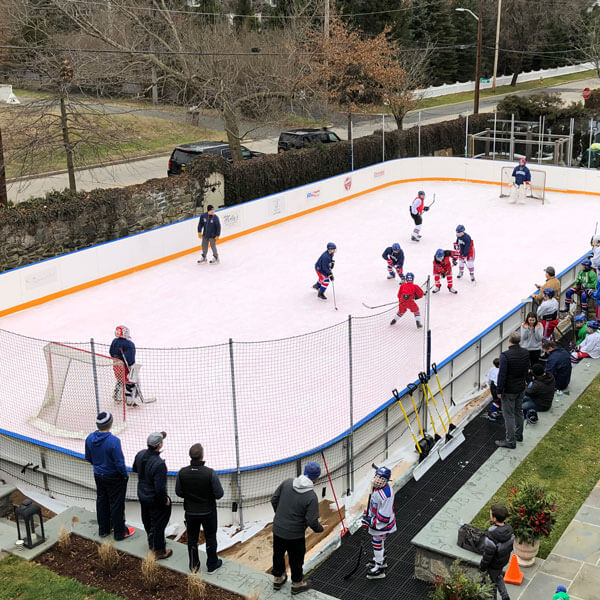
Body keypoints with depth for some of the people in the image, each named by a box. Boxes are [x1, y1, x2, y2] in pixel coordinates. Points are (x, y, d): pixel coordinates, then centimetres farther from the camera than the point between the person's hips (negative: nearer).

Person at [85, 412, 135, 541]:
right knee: (116, 504, 9)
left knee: (102, 502, 21)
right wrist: (125, 475, -7)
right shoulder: (114, 441, -30)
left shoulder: (90, 438, -10)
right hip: (114, 477, -6)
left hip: (98, 476, 6)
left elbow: (88, 458, 4)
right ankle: (120, 532, 22)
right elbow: (120, 463, -24)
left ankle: (103, 530, 36)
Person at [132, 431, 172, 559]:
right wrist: (165, 500, -14)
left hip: (142, 495, 8)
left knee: (147, 522, 27)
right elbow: (160, 488, -31)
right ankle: (159, 551, 28)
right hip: (155, 500, -7)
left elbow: (135, 469, 10)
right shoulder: (159, 464, -35)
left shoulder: (140, 454, -12)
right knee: (159, 524, 12)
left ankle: (152, 543, 49)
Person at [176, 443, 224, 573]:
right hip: (208, 512, -2)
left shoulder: (182, 473, -18)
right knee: (210, 538, 19)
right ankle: (212, 565, 34)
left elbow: (179, 492, -5)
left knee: (192, 538, 21)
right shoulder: (210, 473, -26)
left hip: (191, 512, 2)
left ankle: (194, 565, 35)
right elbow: (219, 494, -18)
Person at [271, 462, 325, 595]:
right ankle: (297, 584, 40)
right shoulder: (311, 497, -25)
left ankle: (278, 579, 48)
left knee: (278, 554, 26)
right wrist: (320, 528, -1)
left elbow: (274, 500, -1)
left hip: (278, 529, 5)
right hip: (295, 535, -5)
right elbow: (312, 522, -23)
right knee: (296, 559, 19)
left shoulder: (287, 482, -12)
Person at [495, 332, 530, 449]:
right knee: (519, 411, 22)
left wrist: (499, 391, -12)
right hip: (521, 388, 7)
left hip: (509, 391, -7)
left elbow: (502, 375, -21)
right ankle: (518, 435, 37)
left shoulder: (505, 355, -25)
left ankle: (510, 441, 9)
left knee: (509, 415, 3)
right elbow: (527, 370, 9)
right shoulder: (525, 353, -3)